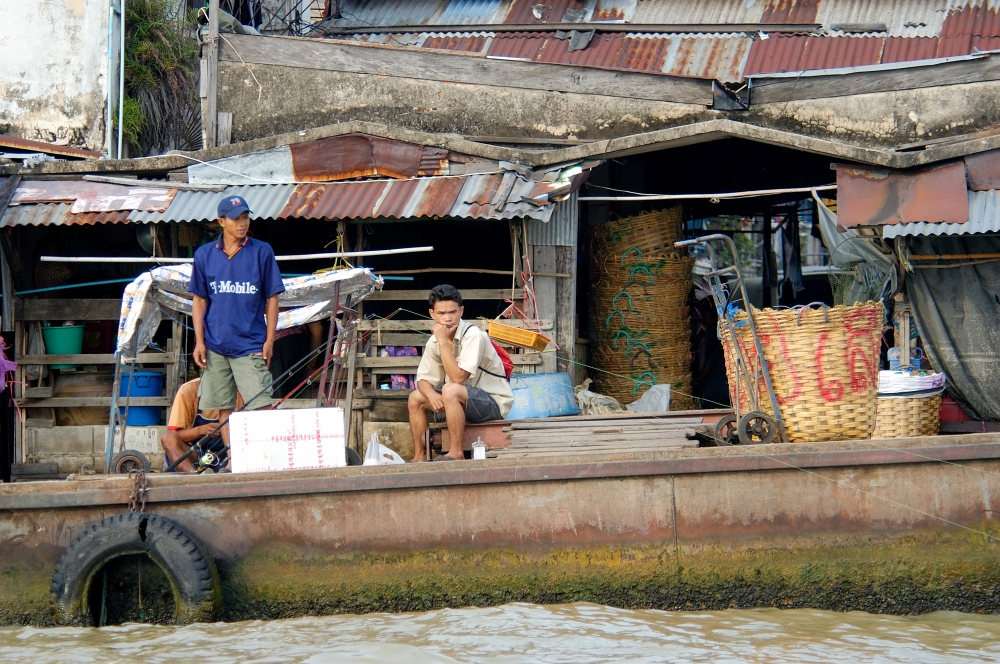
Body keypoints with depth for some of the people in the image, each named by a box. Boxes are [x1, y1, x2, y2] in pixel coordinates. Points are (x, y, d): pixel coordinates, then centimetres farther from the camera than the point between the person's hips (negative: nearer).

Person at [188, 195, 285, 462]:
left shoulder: (262, 252, 2)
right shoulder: (205, 254, 6)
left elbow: (271, 298, 4)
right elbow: (199, 300, 10)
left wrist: (269, 340, -2)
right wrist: (199, 341, 2)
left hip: (250, 346, -2)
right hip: (215, 347, 2)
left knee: (261, 405, -11)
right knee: (224, 408, 5)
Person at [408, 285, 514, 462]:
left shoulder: (473, 336, -23)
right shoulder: (434, 341, 0)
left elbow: (457, 378, -30)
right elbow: (423, 380, 3)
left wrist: (444, 341, -28)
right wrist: (432, 395, -20)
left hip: (493, 402, -8)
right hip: (463, 401, 8)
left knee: (450, 390, -33)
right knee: (415, 398, 4)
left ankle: (456, 453, -26)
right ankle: (419, 457, 10)